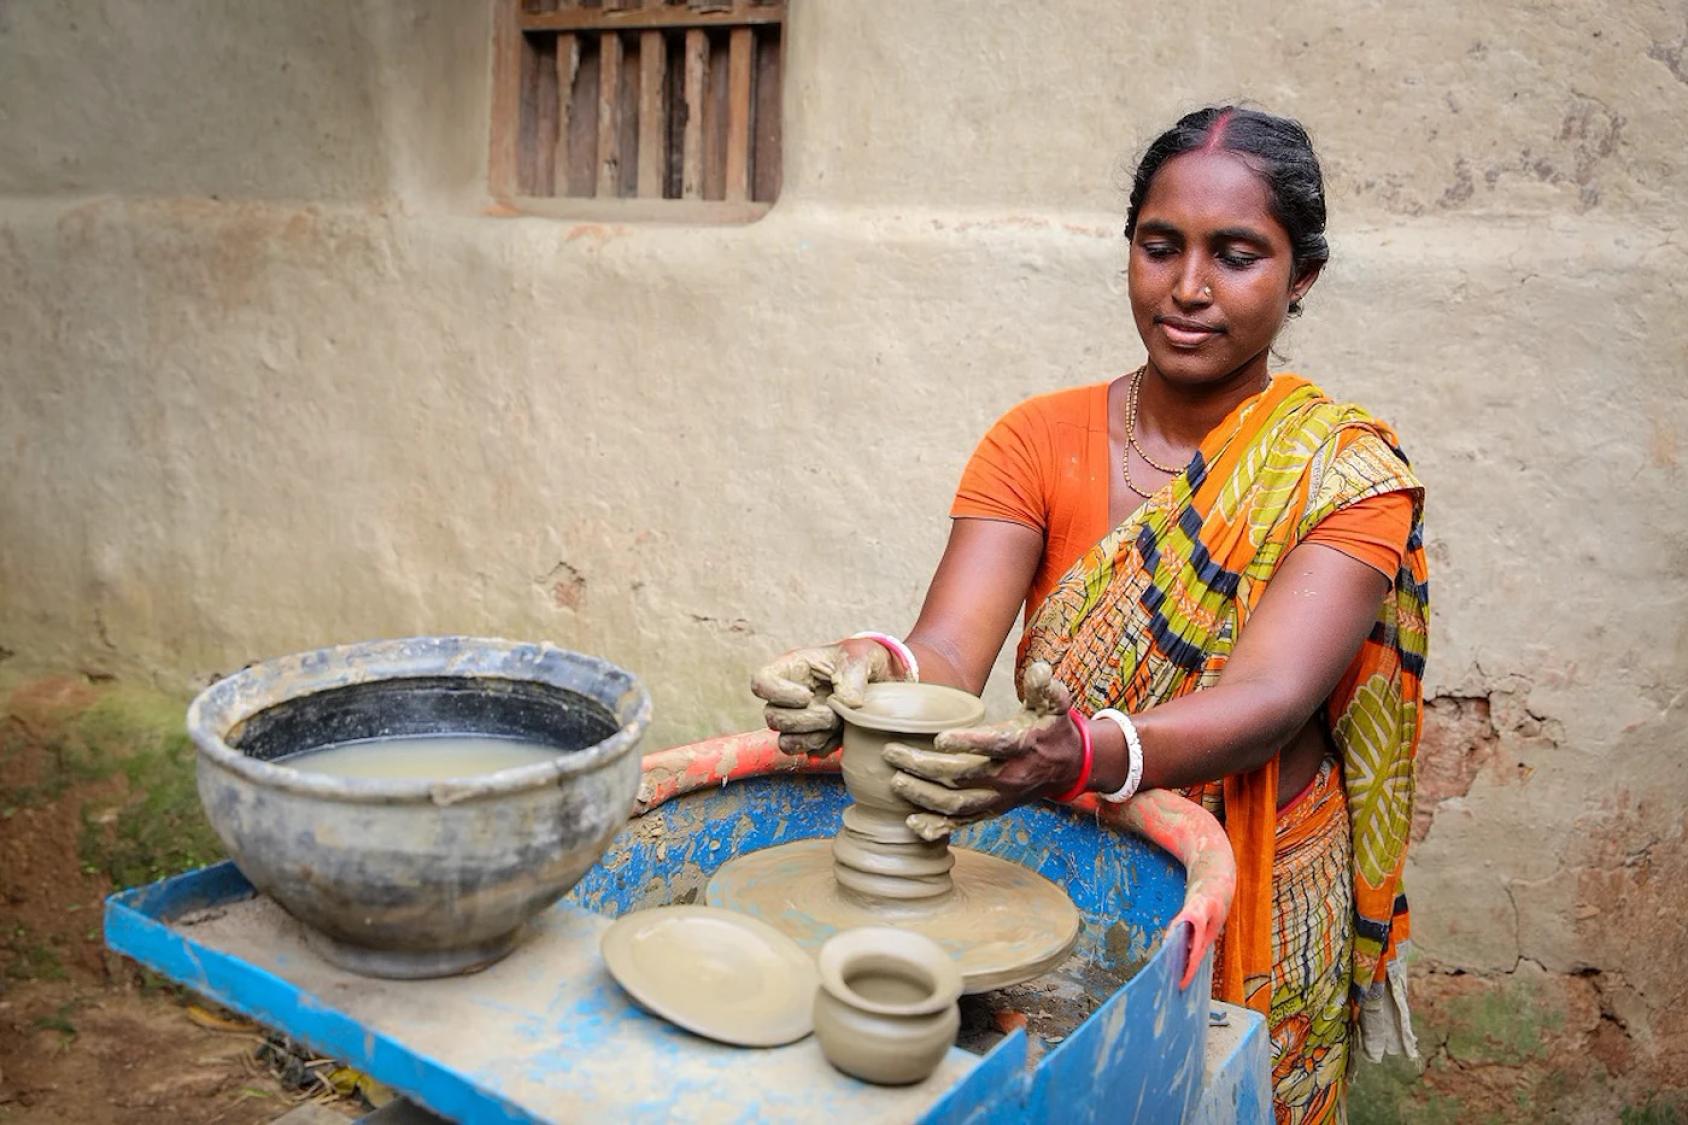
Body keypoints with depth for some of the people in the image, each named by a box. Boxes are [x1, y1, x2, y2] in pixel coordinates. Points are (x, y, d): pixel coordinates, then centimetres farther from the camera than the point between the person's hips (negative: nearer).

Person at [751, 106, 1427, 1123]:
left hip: (1256, 911, -1)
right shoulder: (1039, 441, 1)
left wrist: (1083, 755, -40)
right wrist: (878, 670, -36)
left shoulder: (1348, 470, -6)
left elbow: (1270, 698, -21)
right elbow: (951, 649, -12)